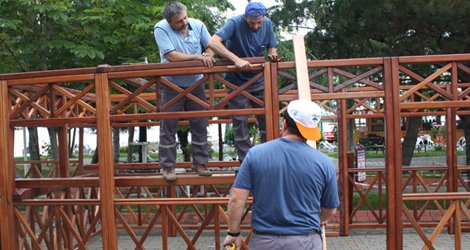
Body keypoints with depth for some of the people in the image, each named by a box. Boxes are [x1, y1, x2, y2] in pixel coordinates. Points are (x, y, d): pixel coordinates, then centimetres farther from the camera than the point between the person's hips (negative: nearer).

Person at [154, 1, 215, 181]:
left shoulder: (198, 25, -4)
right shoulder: (161, 29, -16)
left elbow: (211, 46, 6)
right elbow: (172, 56, -23)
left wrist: (208, 55, -17)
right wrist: (197, 56, -22)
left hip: (196, 84, 4)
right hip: (172, 86, -3)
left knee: (200, 125, 7)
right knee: (168, 127, 0)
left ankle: (200, 163, 21)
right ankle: (167, 166, 13)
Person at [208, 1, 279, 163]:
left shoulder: (267, 24, -3)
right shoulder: (235, 23, -19)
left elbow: (272, 49, 6)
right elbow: (213, 43, -31)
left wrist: (273, 55, -19)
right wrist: (237, 60, -39)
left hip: (260, 81, 4)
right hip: (237, 82, -4)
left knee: (267, 122, 6)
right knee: (240, 124, 1)